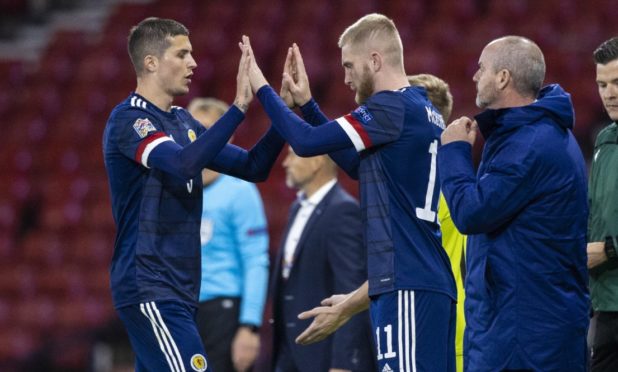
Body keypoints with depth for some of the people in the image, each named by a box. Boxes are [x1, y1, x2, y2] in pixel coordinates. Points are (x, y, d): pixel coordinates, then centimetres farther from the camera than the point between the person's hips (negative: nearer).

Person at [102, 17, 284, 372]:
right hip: (149, 289, -9)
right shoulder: (129, 119, -11)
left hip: (178, 289, 9)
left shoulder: (182, 122, 15)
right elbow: (183, 163, -29)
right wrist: (239, 106, -30)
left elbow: (252, 167, 14)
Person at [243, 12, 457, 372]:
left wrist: (260, 86, 2)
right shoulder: (425, 112, 18)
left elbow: (306, 142, -11)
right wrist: (305, 102, 28)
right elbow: (357, 163, 29)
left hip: (408, 288, -10)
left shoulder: (392, 108, -10)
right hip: (433, 285, 10)